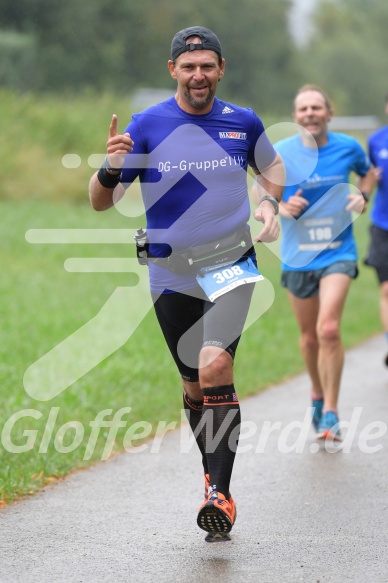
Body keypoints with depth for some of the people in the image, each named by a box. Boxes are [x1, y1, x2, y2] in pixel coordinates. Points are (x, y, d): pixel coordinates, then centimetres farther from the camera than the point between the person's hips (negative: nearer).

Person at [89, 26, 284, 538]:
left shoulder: (243, 123, 1)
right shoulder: (146, 126, -5)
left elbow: (271, 165, 22)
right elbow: (100, 202, -6)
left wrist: (270, 204, 2)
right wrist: (112, 167, -26)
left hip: (232, 265, -1)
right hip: (172, 275, 1)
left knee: (215, 365, -22)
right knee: (195, 385, 10)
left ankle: (221, 493, -21)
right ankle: (213, 475, 33)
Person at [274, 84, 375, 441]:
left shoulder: (348, 147, -2)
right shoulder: (280, 153, -5)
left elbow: (369, 172, 19)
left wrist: (363, 195, -2)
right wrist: (282, 207, -13)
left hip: (337, 253, -1)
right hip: (297, 256, 1)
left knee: (329, 329, -18)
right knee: (309, 336, 12)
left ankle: (330, 413, -10)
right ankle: (318, 394, 39)